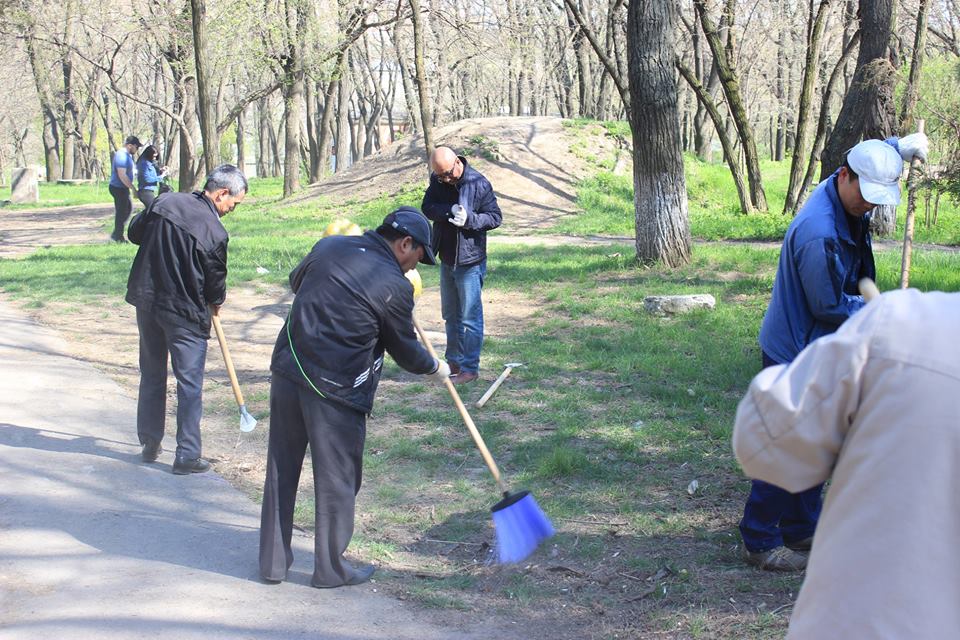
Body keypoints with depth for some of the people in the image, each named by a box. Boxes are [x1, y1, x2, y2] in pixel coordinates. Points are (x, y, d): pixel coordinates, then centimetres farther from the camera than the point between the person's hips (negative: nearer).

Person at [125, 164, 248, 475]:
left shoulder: (167, 202, -3)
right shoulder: (214, 231, -18)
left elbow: (134, 232, 11)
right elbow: (216, 278, -7)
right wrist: (216, 302, 14)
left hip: (147, 302, 6)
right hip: (185, 314, -6)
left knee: (151, 377, 19)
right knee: (190, 385, 4)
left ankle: (149, 443, 29)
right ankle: (187, 455, 6)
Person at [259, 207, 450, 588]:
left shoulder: (329, 246, 7)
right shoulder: (394, 286, -10)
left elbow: (296, 281, 27)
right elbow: (405, 350, 2)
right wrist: (435, 368, 20)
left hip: (286, 372, 6)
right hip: (334, 392, -6)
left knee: (281, 471, 15)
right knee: (337, 480, 9)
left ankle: (273, 561, 25)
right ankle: (331, 568, 20)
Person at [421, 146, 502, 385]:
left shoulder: (479, 184, -16)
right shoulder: (437, 181, -1)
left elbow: (495, 217, -12)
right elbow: (427, 208, -6)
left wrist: (469, 219, -29)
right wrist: (448, 210, -25)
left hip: (470, 261, -6)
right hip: (447, 259, 7)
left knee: (469, 317, -2)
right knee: (450, 315, 18)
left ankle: (470, 368, 6)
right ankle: (453, 361, 31)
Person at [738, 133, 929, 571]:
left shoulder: (845, 200, 0)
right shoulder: (819, 232, -30)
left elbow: (874, 155, 25)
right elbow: (830, 306, -22)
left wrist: (901, 146, 8)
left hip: (818, 350, 10)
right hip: (795, 354, -10)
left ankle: (801, 529, 30)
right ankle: (759, 541, 10)